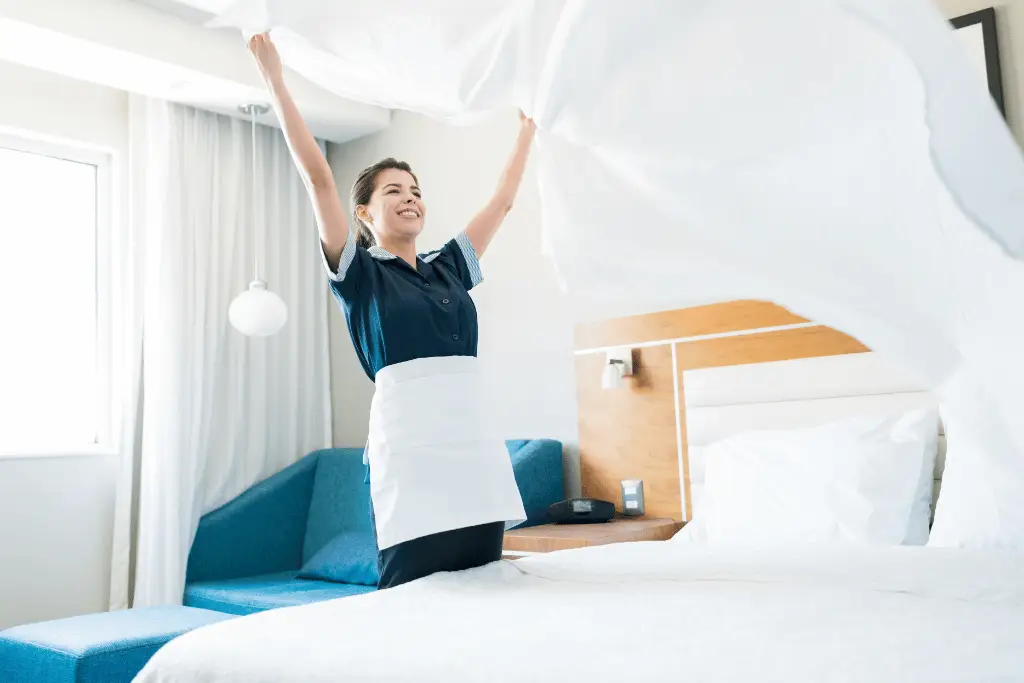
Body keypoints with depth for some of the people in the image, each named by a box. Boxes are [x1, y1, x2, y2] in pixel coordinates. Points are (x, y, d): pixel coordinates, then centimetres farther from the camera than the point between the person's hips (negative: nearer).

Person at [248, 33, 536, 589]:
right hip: (412, 464, -5)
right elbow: (318, 178, -3)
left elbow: (503, 200, 26)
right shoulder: (359, 273, 5)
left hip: (478, 458, 5)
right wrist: (275, 80, -5)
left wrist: (529, 126, 34)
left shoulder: (449, 268, 18)